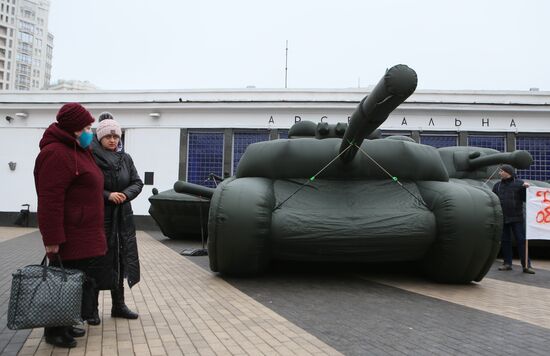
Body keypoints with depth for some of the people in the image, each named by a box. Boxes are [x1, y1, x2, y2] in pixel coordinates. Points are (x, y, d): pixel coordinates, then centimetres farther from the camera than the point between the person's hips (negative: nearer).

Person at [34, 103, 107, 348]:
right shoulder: (56, 154, -16)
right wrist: (52, 239, -24)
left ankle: (66, 324, 28)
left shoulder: (78, 151, 17)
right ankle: (55, 331, 13)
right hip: (69, 237, -10)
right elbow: (50, 201, -22)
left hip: (83, 235, 10)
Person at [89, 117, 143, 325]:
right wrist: (108, 195, -19)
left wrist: (125, 195, -11)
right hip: (99, 216, -5)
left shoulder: (125, 158, 10)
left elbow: (137, 183, 8)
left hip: (123, 216, 5)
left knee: (121, 260, 9)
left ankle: (118, 305, 21)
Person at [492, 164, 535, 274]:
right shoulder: (497, 185, 10)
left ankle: (526, 265, 2)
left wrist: (526, 189, -19)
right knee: (505, 241, 8)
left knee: (521, 240, -2)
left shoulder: (519, 183, -1)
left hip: (517, 218, -4)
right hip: (502, 219, 4)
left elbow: (526, 199, -3)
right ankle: (507, 263, 17)